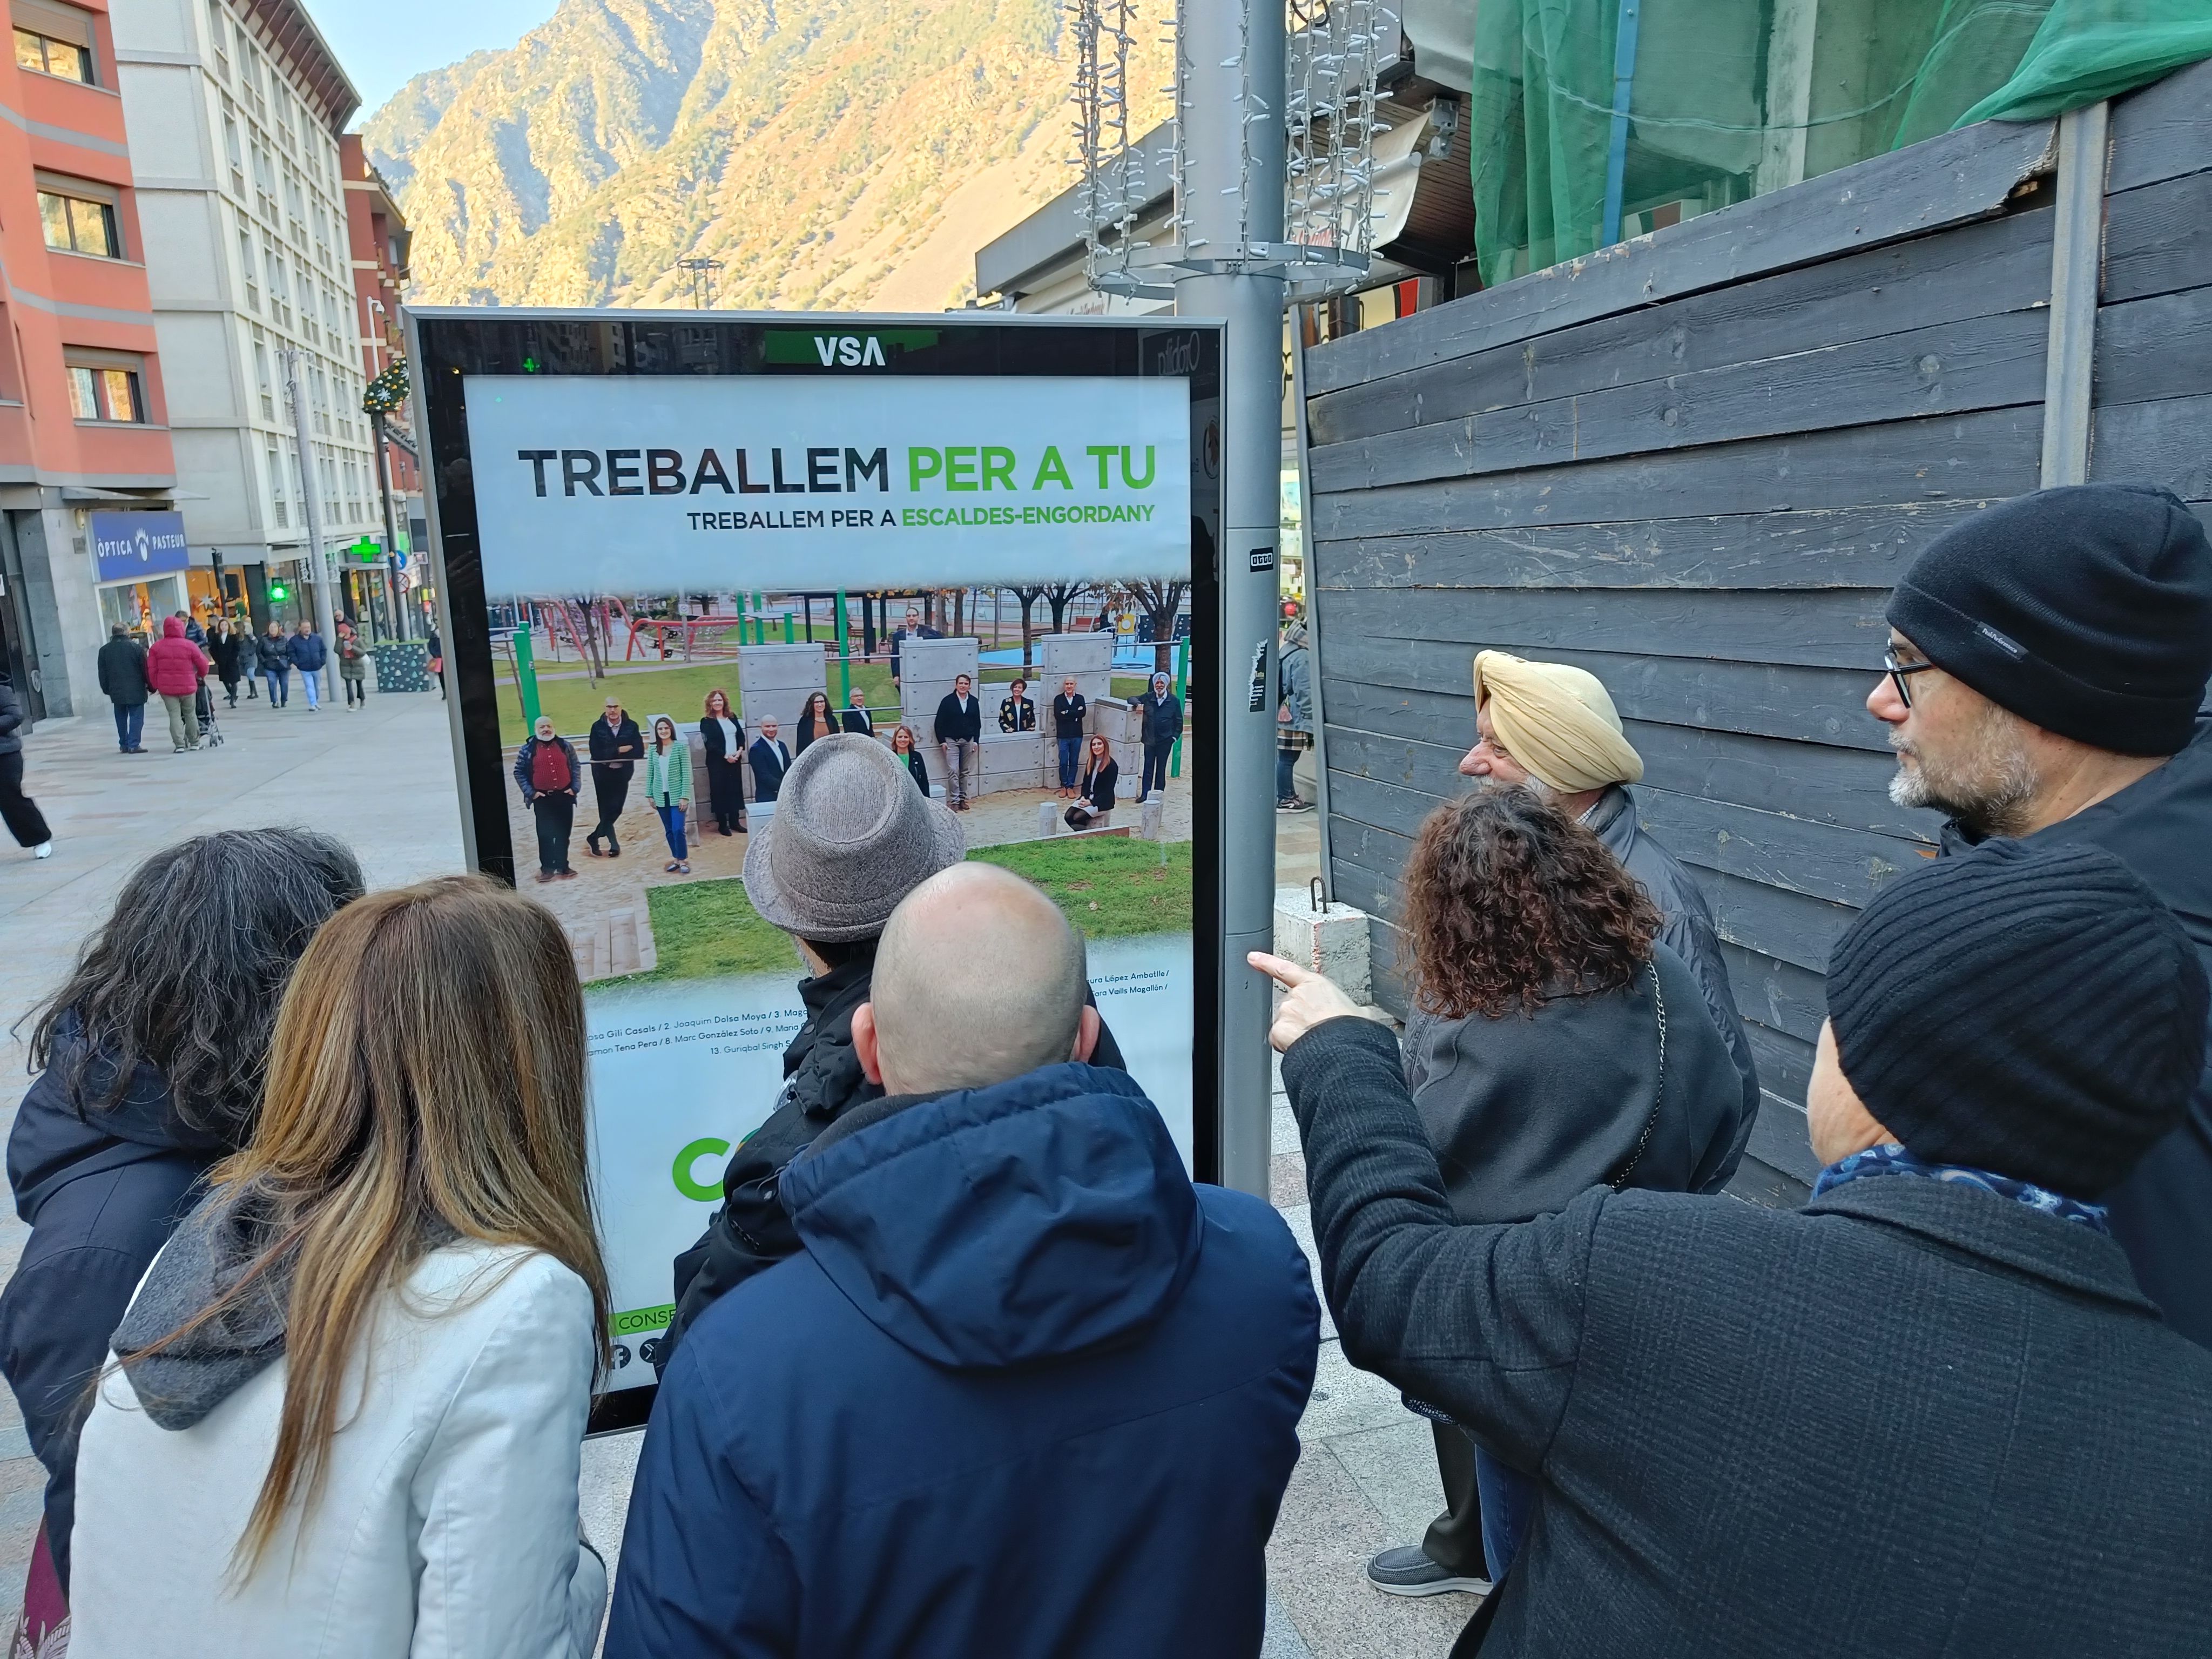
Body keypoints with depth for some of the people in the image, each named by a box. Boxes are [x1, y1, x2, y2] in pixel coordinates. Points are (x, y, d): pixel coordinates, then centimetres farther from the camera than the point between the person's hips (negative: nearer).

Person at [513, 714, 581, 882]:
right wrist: (531, 792, -7)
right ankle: (547, 868, 6)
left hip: (565, 796, 2)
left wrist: (575, 787, -1)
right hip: (543, 799, -2)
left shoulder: (565, 746, 6)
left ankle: (562, 866, 17)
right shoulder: (527, 749, -1)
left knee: (563, 834, 8)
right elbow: (519, 772, 1)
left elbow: (576, 767, 9)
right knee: (545, 835, -1)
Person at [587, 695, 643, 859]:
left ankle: (594, 838, 16)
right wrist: (619, 751, -22)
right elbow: (596, 753, -16)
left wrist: (610, 754, -18)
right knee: (606, 810, 3)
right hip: (602, 774, -1)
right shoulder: (597, 727, -7)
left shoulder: (631, 726, -6)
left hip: (622, 774, 1)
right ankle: (614, 844, 15)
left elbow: (639, 751, -14)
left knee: (615, 810, 0)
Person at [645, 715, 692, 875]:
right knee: (669, 831, 10)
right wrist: (650, 795, 5)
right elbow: (650, 773, 9)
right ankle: (676, 859, 19)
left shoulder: (681, 747, -6)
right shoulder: (653, 749, 4)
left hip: (677, 795, -4)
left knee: (678, 830, -10)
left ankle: (683, 860, 1)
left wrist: (685, 796, -13)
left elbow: (687, 773, -8)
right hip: (661, 796, 4)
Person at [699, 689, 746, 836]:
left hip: (735, 760, 5)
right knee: (719, 791, 0)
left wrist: (740, 751, -9)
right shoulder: (707, 721, -5)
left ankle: (735, 822, 15)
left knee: (735, 790, 6)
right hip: (717, 762, -5)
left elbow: (741, 735, 9)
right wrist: (726, 756, -17)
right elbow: (709, 744, -12)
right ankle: (722, 824, 6)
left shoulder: (732, 717, 12)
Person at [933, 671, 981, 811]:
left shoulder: (974, 702, 4)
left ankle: (962, 798, 17)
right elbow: (939, 723, -4)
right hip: (951, 740, -3)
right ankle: (954, 801, -6)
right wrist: (942, 741, -8)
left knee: (964, 772, 9)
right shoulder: (947, 701, -6)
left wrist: (976, 741, 4)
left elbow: (977, 723, 10)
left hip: (968, 740, 4)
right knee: (953, 771, -9)